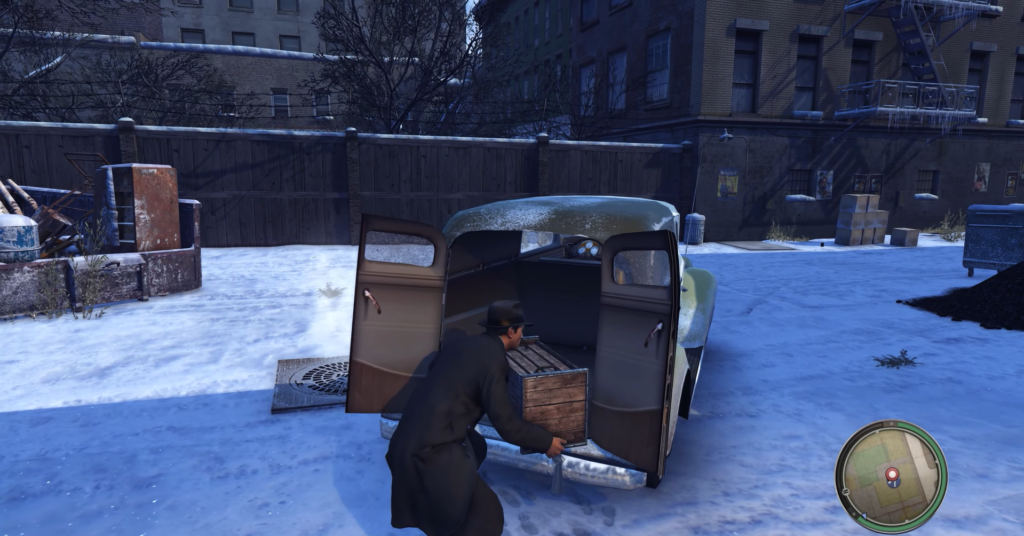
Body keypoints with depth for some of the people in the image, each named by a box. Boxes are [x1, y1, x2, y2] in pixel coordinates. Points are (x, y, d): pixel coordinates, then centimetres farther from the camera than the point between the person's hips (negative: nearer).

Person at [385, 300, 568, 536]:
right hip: (430, 449, -9)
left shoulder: (462, 344, 10)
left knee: (477, 448, 33)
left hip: (416, 436, 9)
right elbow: (507, 426, -12)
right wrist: (546, 442, 4)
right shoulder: (493, 361, -14)